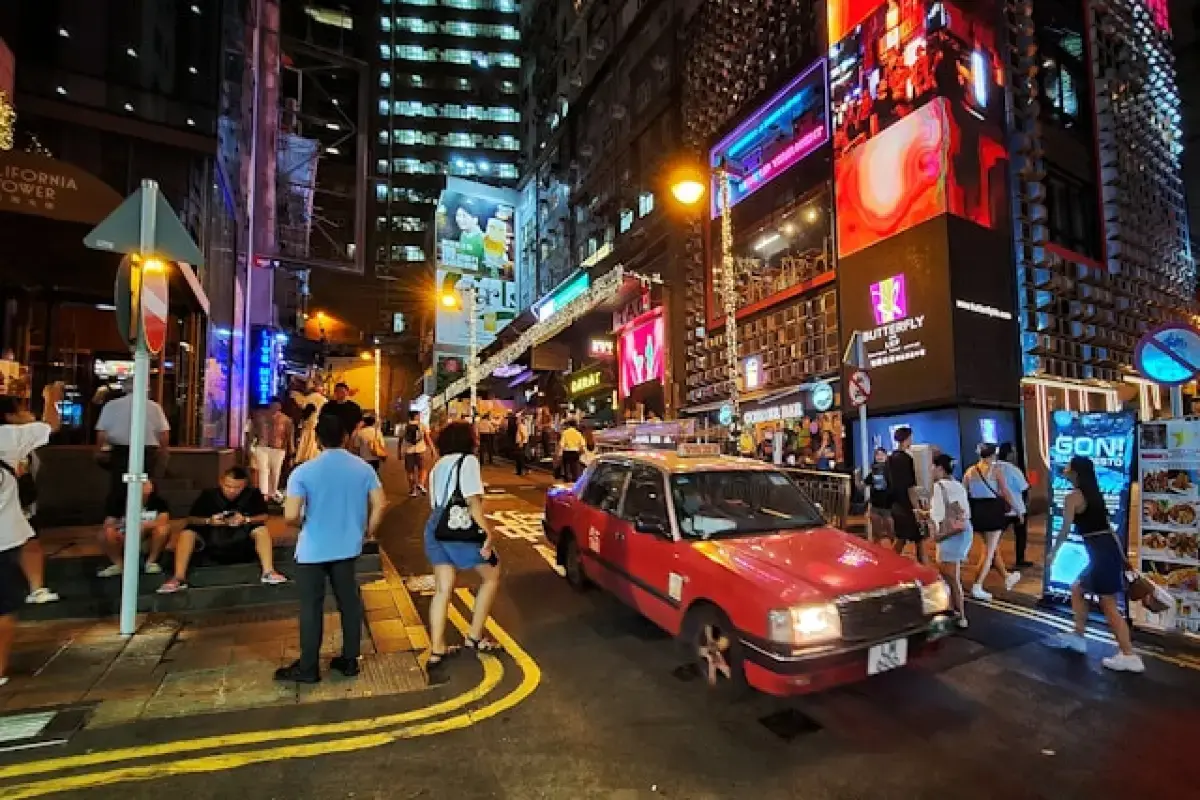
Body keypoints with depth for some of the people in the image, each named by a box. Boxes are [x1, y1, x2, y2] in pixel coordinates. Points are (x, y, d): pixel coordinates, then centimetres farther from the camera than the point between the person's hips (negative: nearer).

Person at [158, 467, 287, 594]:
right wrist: (208, 521, -22)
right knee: (187, 533, -22)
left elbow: (263, 517, -6)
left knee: (262, 529, -27)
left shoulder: (253, 493, -12)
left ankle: (268, 572, -32)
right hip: (212, 537, 1)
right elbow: (191, 519, -3)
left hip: (241, 538, -1)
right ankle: (179, 578, -26)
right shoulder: (208, 494, -10)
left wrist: (246, 520, -25)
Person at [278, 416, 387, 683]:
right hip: (348, 546, 3)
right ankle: (349, 660, 23)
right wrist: (368, 531, 10)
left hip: (313, 549, -3)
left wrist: (303, 523, 5)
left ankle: (308, 668, 20)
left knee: (311, 607, 8)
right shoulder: (363, 468, -4)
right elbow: (379, 504, -5)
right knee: (350, 602, 12)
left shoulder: (303, 471, -14)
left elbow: (291, 515, -17)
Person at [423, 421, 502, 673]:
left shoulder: (438, 466, 18)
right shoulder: (468, 461, -6)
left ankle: (436, 650, 13)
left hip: (436, 527, 8)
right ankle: (475, 637, 15)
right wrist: (488, 532, -16)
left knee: (443, 588, 12)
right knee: (492, 575, 11)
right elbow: (473, 501, -15)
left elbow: (435, 503, 18)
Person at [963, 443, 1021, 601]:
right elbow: (1006, 493, -8)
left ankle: (1008, 577, 41)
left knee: (992, 547, 22)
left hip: (976, 511, 5)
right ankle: (977, 587, -6)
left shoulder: (970, 471, 4)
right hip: (992, 510, -5)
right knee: (989, 551, 0)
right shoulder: (995, 470, -7)